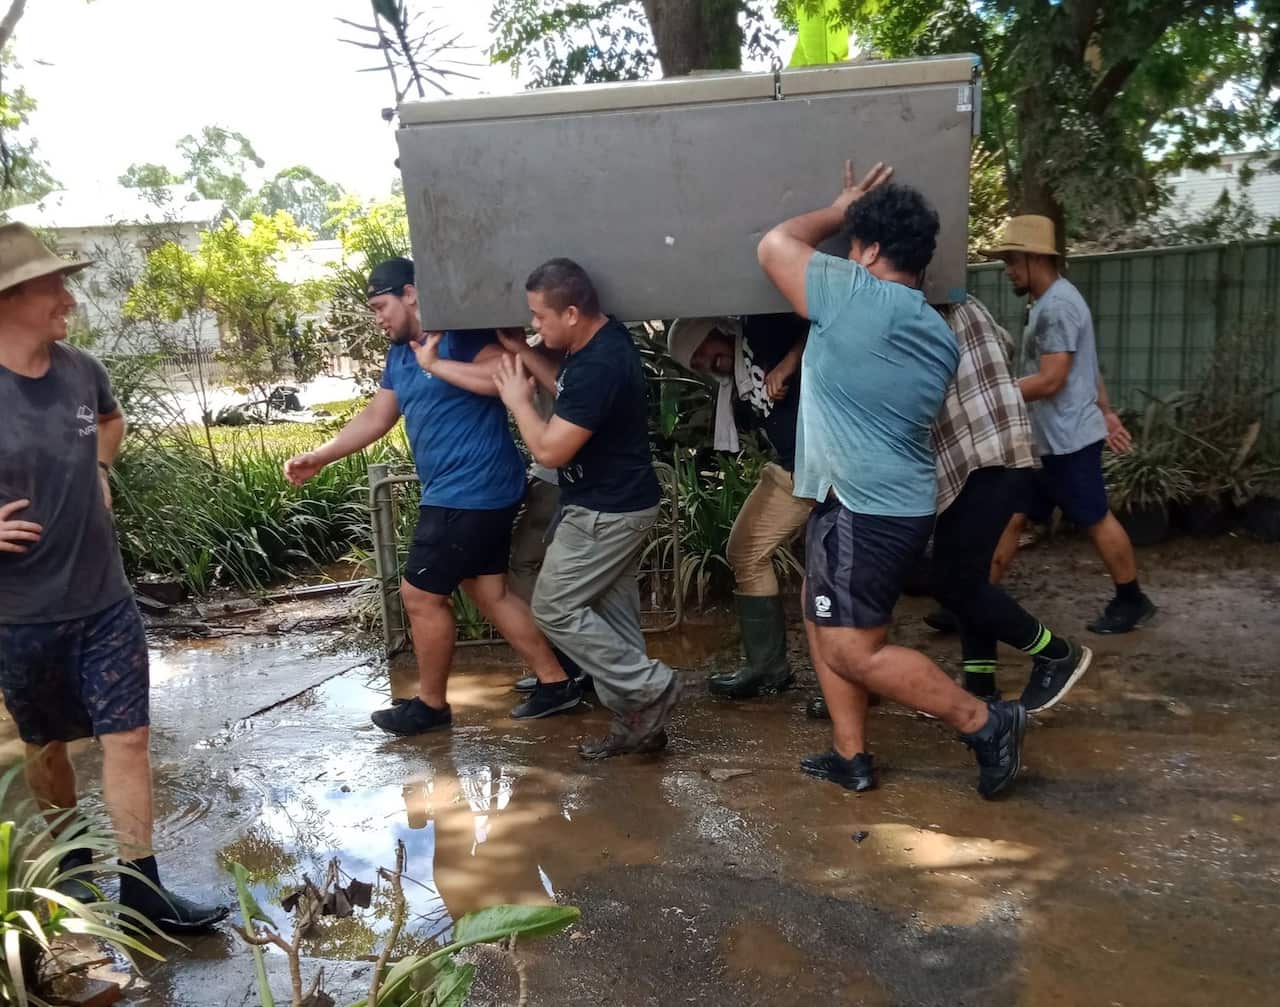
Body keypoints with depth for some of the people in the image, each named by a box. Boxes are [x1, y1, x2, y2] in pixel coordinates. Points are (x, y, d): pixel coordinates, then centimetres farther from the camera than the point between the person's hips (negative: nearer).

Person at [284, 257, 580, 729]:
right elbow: (376, 416, 20)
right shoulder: (399, 353, 14)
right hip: (460, 492, 10)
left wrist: (436, 364, -26)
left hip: (471, 492, -10)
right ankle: (555, 683, 23)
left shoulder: (460, 334, -14)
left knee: (421, 596, 1)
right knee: (489, 593, 15)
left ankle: (431, 705, 19)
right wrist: (319, 457, 13)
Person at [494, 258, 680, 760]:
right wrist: (524, 356, 10)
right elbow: (571, 392, 23)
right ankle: (637, 720, 22)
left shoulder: (599, 365, -27)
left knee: (554, 608, 0)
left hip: (605, 511, -10)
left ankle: (650, 687, 4)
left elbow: (551, 450, -25)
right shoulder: (601, 342, 4)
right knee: (612, 614, 14)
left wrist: (518, 401, -9)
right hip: (617, 504, 10)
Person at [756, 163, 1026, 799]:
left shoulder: (856, 294, -16)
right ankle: (854, 756, 25)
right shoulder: (939, 336, 10)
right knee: (826, 624, 18)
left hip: (864, 510, -10)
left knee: (854, 651, -4)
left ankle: (988, 724, 6)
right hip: (897, 503, 10)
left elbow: (775, 244, -3)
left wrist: (840, 211, 11)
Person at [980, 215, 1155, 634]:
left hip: (1067, 439, -10)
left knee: (1096, 520, 3)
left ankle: (1132, 601, 19)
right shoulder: (1052, 302, 15)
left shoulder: (1057, 306, -18)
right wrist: (1106, 412, 23)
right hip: (1044, 439, 10)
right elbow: (1088, 368, 20)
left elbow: (1050, 381, -23)